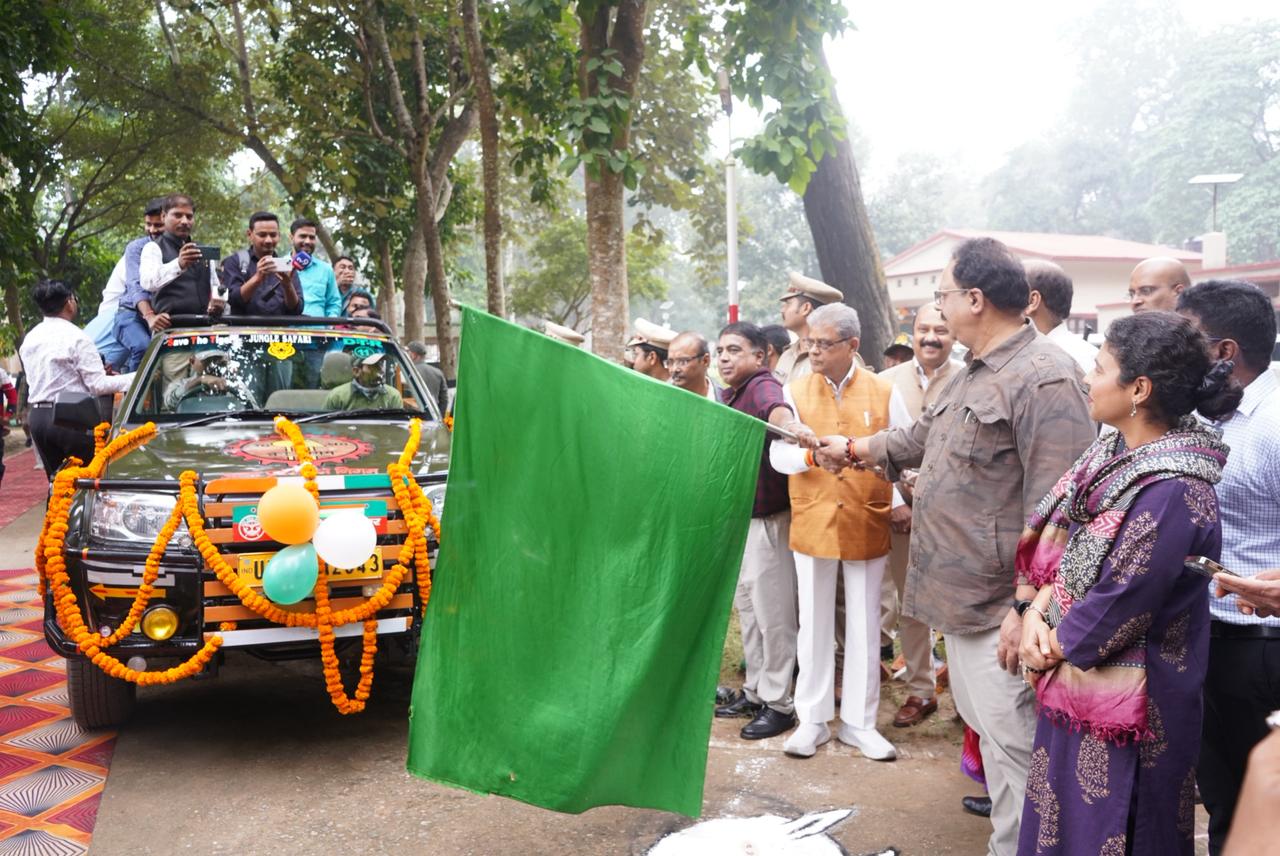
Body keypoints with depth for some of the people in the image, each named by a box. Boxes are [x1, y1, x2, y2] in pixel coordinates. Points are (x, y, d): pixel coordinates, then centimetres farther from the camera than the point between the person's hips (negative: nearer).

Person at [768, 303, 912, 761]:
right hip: (812, 523, 0)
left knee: (864, 626, 9)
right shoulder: (795, 391, 1)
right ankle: (813, 720, 23)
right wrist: (812, 455, -24)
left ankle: (859, 722, 23)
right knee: (814, 624, 9)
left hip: (867, 524, 0)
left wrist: (902, 501, -5)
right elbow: (777, 454, -6)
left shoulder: (884, 391, 0)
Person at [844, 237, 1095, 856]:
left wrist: (1027, 608, -23)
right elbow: (924, 438, 30)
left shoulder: (1044, 379, -19)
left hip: (999, 603, -10)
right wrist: (855, 450, 40)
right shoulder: (973, 375, 13)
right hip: (961, 593, 10)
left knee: (1009, 741, 1)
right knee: (984, 725, 21)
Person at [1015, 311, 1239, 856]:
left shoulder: (1172, 491, -26)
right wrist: (1036, 611, -8)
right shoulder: (1112, 454, 2)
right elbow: (1061, 549, 8)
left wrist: (1051, 648, -9)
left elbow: (1119, 607, -24)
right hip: (1075, 683, 8)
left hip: (1120, 699, -8)